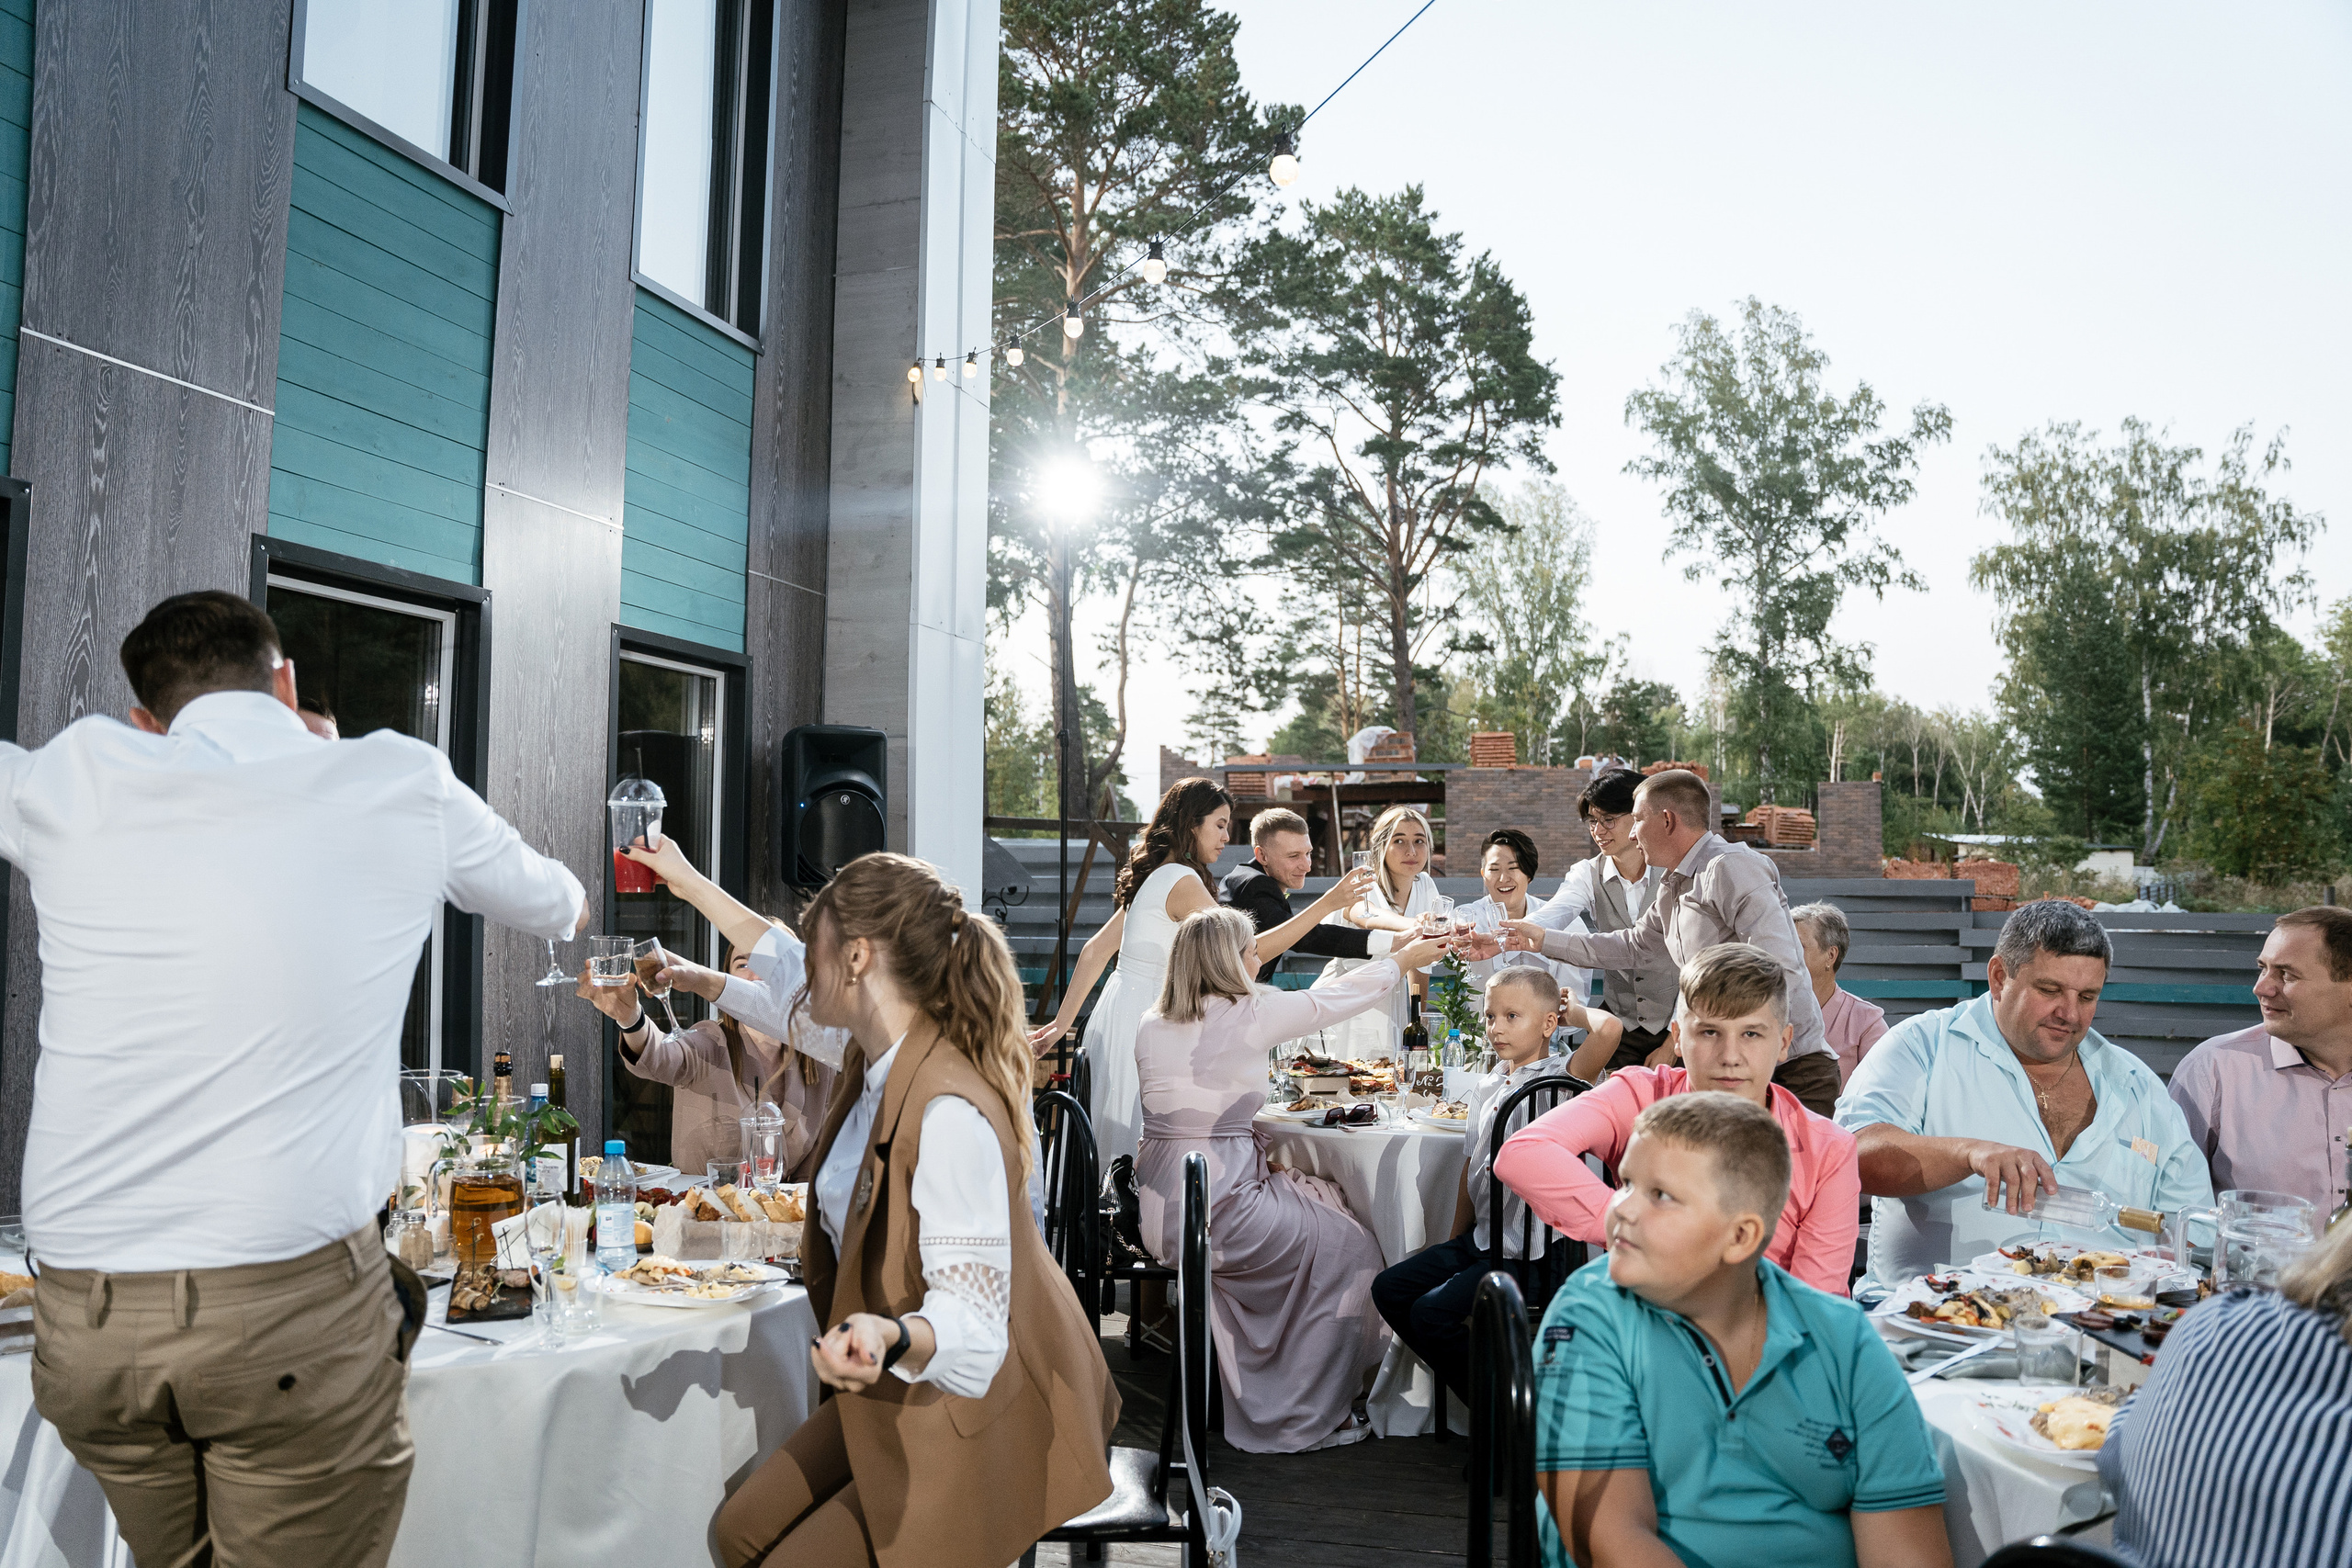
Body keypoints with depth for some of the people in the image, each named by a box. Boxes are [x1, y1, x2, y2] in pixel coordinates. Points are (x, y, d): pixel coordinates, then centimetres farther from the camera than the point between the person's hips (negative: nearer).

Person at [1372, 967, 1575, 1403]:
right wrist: (1455, 1246, 19)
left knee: (1432, 1312, -19)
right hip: (1480, 1239, 9)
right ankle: (1475, 1387, 15)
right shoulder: (1485, 1089, 10)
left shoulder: (1560, 1079, -14)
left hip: (1527, 1252, -9)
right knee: (1390, 1288, 6)